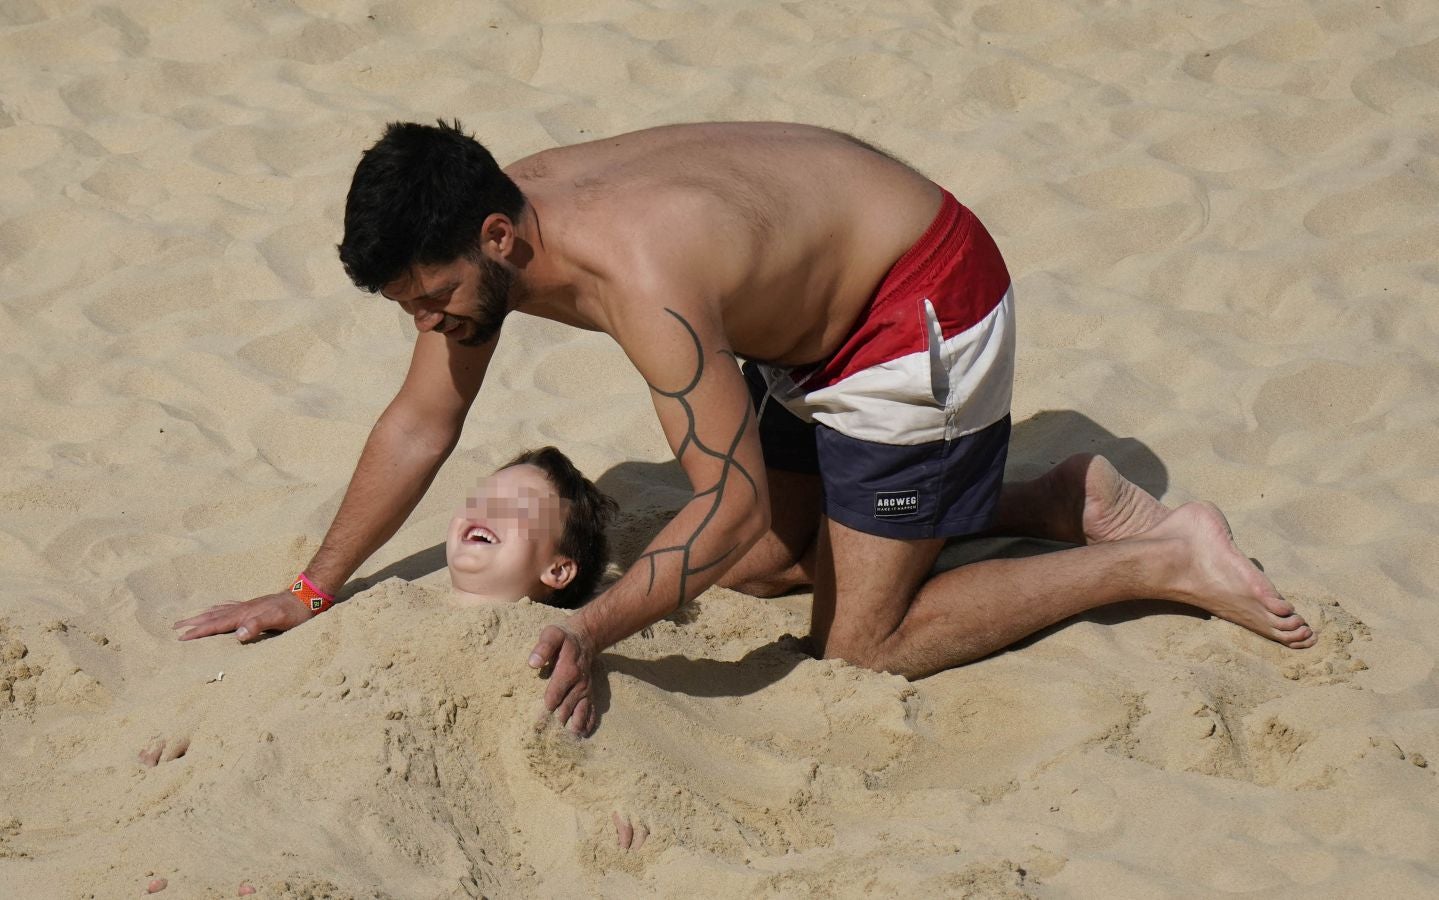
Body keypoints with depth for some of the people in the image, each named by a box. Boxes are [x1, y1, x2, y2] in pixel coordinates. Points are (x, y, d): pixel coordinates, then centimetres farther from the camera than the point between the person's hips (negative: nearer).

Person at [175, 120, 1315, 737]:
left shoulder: (640, 275, -36)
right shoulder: (488, 223, -9)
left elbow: (733, 500, -34)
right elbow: (421, 424, 3)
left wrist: (592, 628, -38)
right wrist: (312, 592, 6)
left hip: (923, 297, -9)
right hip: (819, 313, 9)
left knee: (863, 641, -5)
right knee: (757, 566, 17)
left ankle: (1163, 561, 2)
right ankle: (1065, 499, 21)